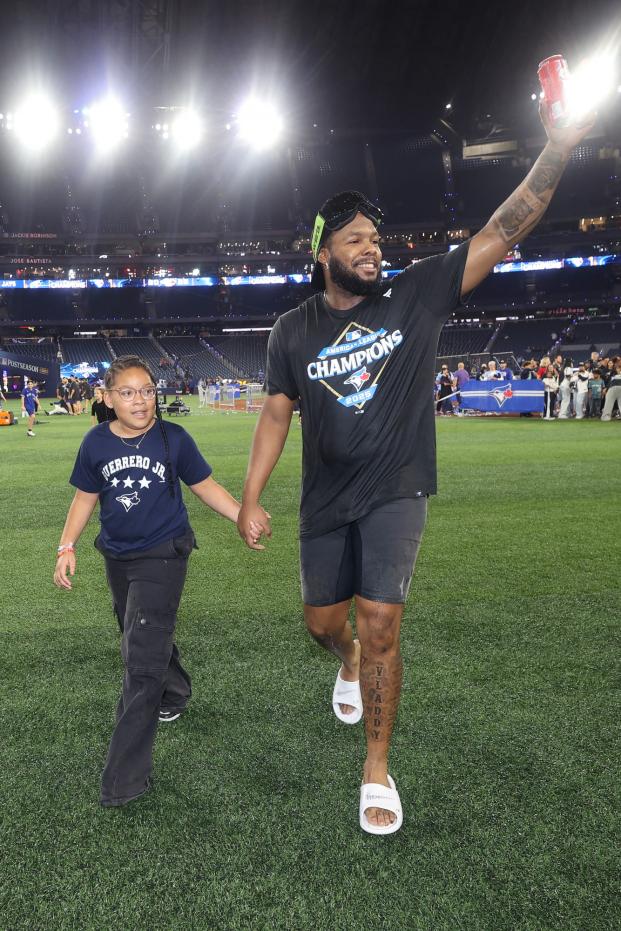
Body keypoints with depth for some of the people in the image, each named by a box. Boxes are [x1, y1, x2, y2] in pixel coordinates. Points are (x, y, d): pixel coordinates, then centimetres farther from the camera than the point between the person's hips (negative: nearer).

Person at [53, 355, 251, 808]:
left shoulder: (173, 438, -11)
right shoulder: (96, 442, -3)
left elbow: (205, 486, -4)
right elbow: (86, 497, 6)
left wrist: (243, 516, -15)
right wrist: (67, 547, 1)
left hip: (163, 554, -4)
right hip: (118, 558, 5)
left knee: (144, 660, -10)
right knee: (143, 642, 22)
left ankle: (125, 776, -2)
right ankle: (175, 695, 52)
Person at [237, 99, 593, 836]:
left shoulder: (417, 297, -4)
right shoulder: (294, 331, -1)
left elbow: (501, 234, -8)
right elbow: (276, 413, 1)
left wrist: (557, 150, -18)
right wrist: (250, 498, -5)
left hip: (396, 493, -2)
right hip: (326, 502, 2)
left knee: (379, 626, -9)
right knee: (323, 621, 13)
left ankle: (377, 769, 13)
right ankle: (350, 664, 52)